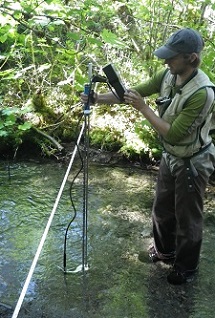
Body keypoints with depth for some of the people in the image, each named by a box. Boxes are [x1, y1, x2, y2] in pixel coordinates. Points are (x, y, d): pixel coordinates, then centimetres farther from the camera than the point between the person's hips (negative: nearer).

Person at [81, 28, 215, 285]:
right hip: (170, 156, 8)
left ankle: (186, 266, 35)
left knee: (187, 218, 11)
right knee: (162, 210, 23)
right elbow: (135, 91, 1)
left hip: (192, 163, -8)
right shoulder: (168, 75, -8)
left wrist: (142, 107, -28)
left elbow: (173, 134, -30)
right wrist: (98, 98, -9)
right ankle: (165, 250, 48)